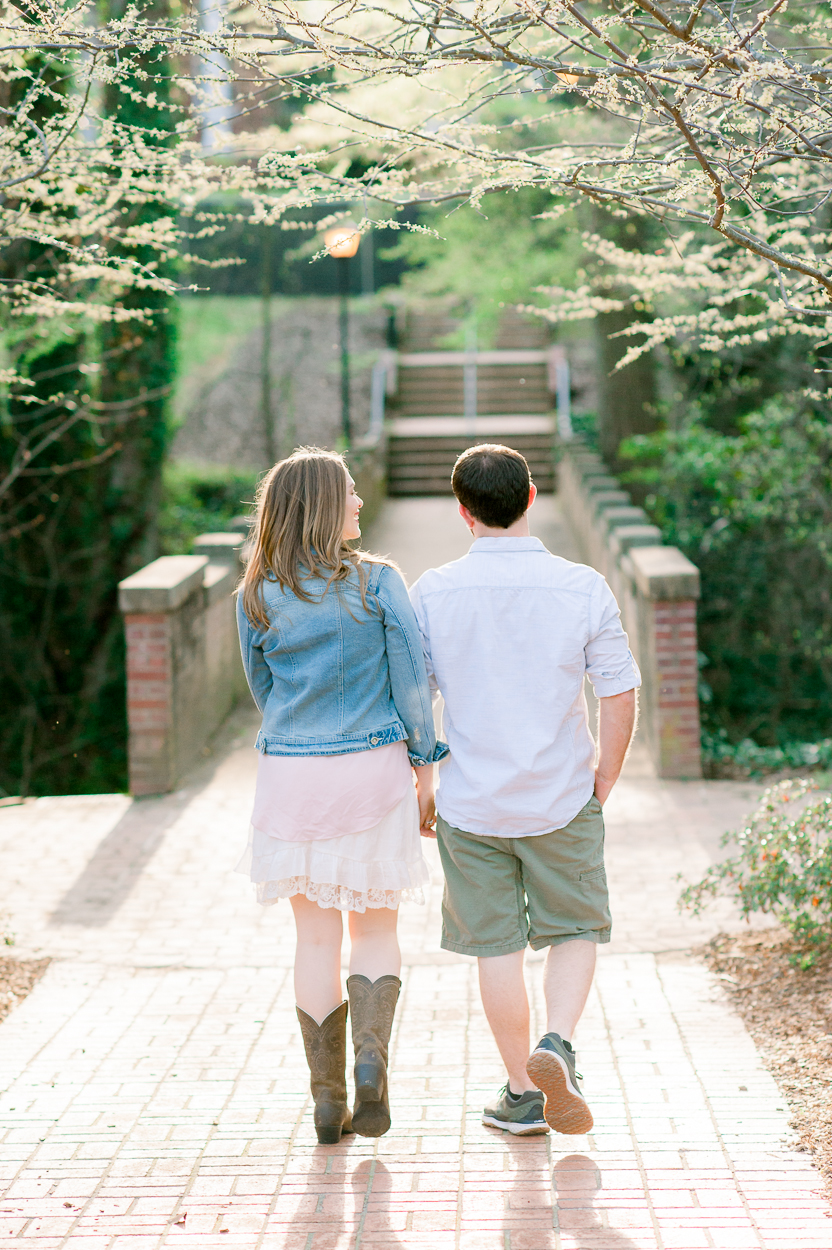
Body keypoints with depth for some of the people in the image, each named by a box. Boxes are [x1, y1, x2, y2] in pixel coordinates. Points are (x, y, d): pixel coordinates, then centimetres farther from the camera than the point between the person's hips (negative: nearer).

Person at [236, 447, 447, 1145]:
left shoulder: (257, 599, 1)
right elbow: (412, 681, -6)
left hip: (291, 773, 2)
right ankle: (372, 1053, -11)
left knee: (317, 938, 9)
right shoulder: (379, 583, -7)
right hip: (375, 769, -2)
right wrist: (425, 770, 3)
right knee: (376, 929, 12)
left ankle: (328, 1100, 10)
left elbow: (263, 689, 11)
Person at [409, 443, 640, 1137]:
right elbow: (620, 697, -6)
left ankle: (524, 1095, 19)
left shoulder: (431, 593, -8)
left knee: (498, 946, 12)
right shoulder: (584, 588, -9)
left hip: (471, 802, 1)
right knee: (574, 932, 17)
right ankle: (557, 1045, -6)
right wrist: (602, 786, 7)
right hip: (562, 799, 0)